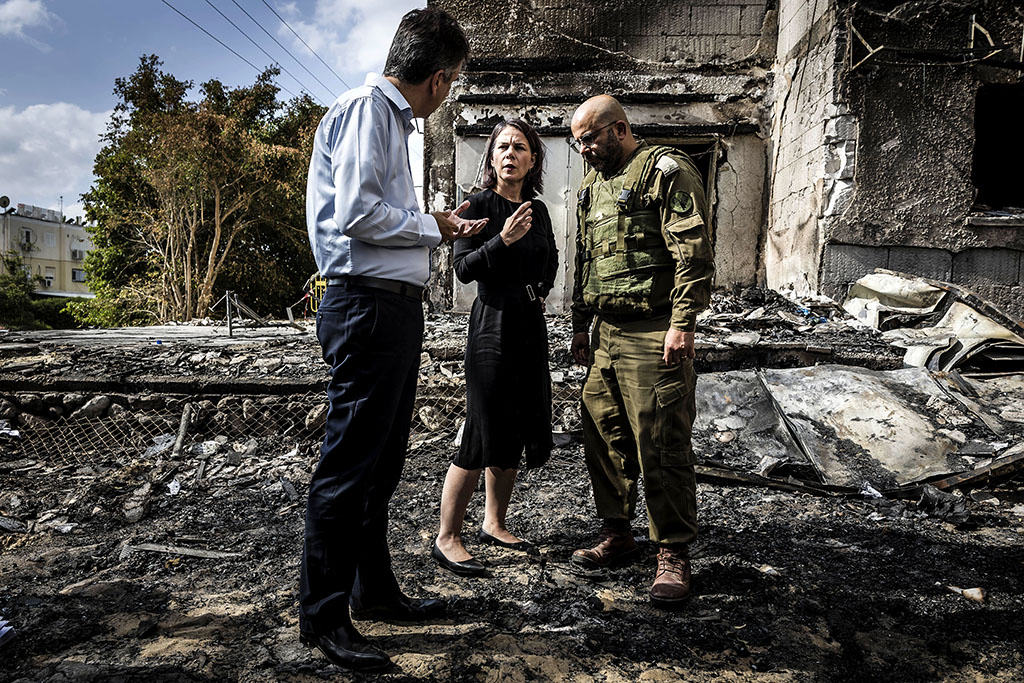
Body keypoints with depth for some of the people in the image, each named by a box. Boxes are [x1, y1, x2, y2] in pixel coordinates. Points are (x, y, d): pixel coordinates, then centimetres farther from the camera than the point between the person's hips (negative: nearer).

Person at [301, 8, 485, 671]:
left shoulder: (392, 117, 23)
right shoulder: (366, 107, -7)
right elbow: (357, 214, -18)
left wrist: (441, 224, 23)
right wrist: (433, 227, -6)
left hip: (395, 307, 10)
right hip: (369, 307, -10)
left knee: (381, 462, 15)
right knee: (350, 463, -4)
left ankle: (375, 588, 29)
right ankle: (323, 616, 9)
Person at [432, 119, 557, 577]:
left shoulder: (538, 209, 13)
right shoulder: (481, 204, -5)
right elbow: (463, 268, -14)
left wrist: (542, 291, 13)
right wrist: (502, 239, -25)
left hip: (531, 329, 7)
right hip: (492, 329, -7)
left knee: (515, 436, 12)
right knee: (482, 437, -7)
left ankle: (494, 525, 27)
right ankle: (446, 539, 5)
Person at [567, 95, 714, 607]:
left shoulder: (666, 171, -4)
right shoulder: (592, 187, 20)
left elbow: (694, 252, -13)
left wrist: (681, 323, -20)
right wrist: (581, 328, 22)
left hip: (654, 334, -8)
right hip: (605, 334, 8)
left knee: (661, 447, -3)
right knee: (603, 439, 12)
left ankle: (672, 553, 11)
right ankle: (616, 534, 28)